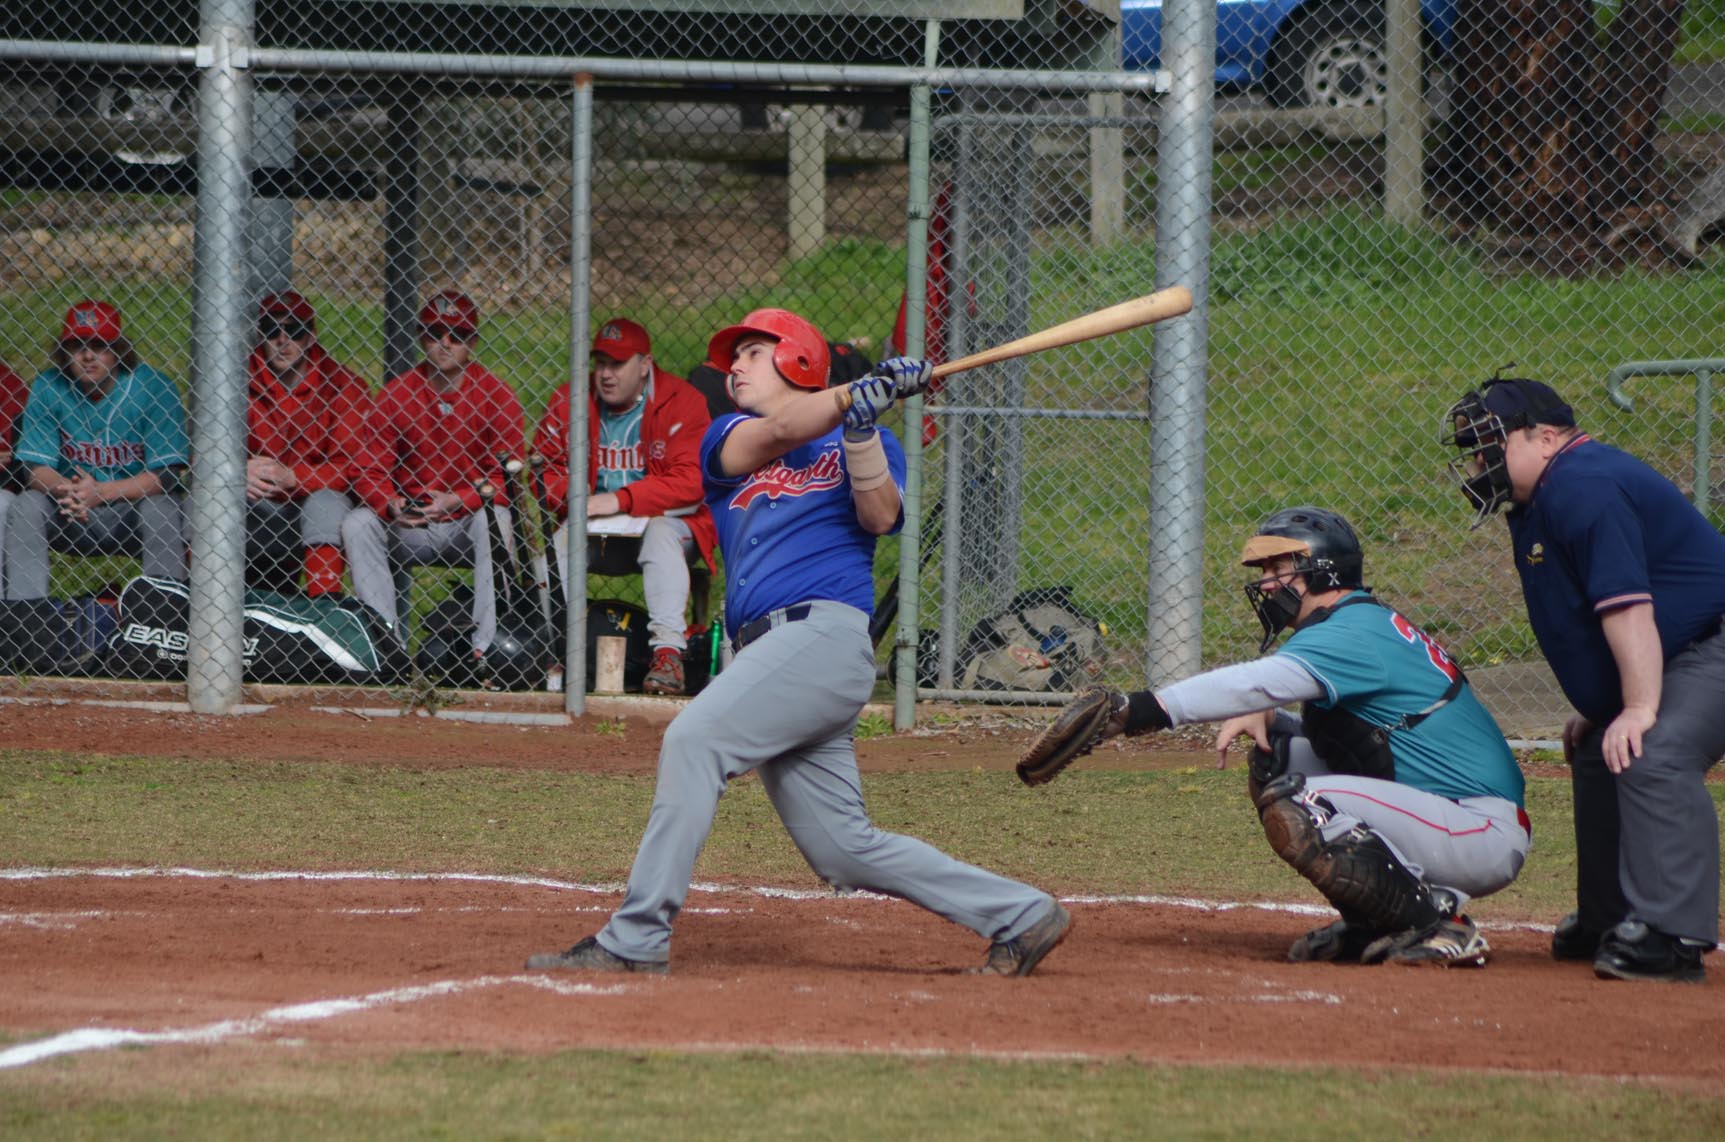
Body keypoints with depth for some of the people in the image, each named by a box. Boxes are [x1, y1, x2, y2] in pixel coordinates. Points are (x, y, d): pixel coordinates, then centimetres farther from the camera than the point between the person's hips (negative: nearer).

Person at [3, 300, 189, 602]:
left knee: (160, 507, -33)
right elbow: (38, 470, -6)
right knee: (26, 506, -24)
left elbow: (167, 474, -15)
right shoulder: (47, 389, -3)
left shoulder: (154, 389, -11)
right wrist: (65, 489, -31)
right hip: (69, 525, 2)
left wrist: (101, 492, -29)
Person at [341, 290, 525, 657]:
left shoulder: (495, 396, -5)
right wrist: (392, 504, -24)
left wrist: (457, 500, -25)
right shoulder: (395, 395, 1)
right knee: (358, 523, -22)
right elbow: (370, 470, -2)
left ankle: (487, 645, -36)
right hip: (409, 529, 2)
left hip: (468, 526, -2)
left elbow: (508, 475, -10)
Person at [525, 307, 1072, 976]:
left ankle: (636, 939, -25)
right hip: (766, 645, 6)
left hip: (824, 628, -6)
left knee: (695, 738, -23)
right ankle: (1022, 915, 9)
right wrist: (862, 393, -16)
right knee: (846, 850, 1)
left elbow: (880, 517, -8)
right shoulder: (728, 439, 21)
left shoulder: (860, 444, 11)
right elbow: (780, 431, -1)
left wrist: (862, 427, -22)